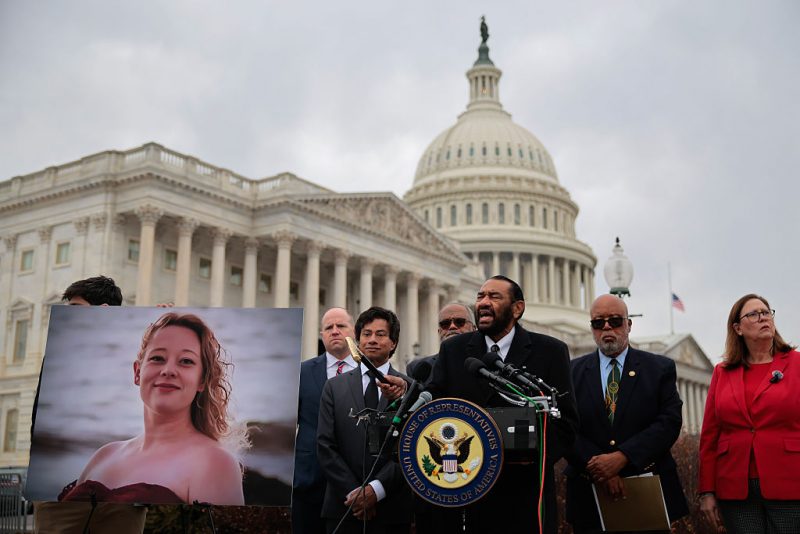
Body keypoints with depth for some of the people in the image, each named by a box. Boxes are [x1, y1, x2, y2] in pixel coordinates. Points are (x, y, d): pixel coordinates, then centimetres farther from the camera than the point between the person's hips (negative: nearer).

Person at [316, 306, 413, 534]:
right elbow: (325, 446, 1)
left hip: (392, 509, -1)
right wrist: (354, 491, -9)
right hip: (343, 507, 1)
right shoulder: (334, 387, 6)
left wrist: (376, 489, -12)